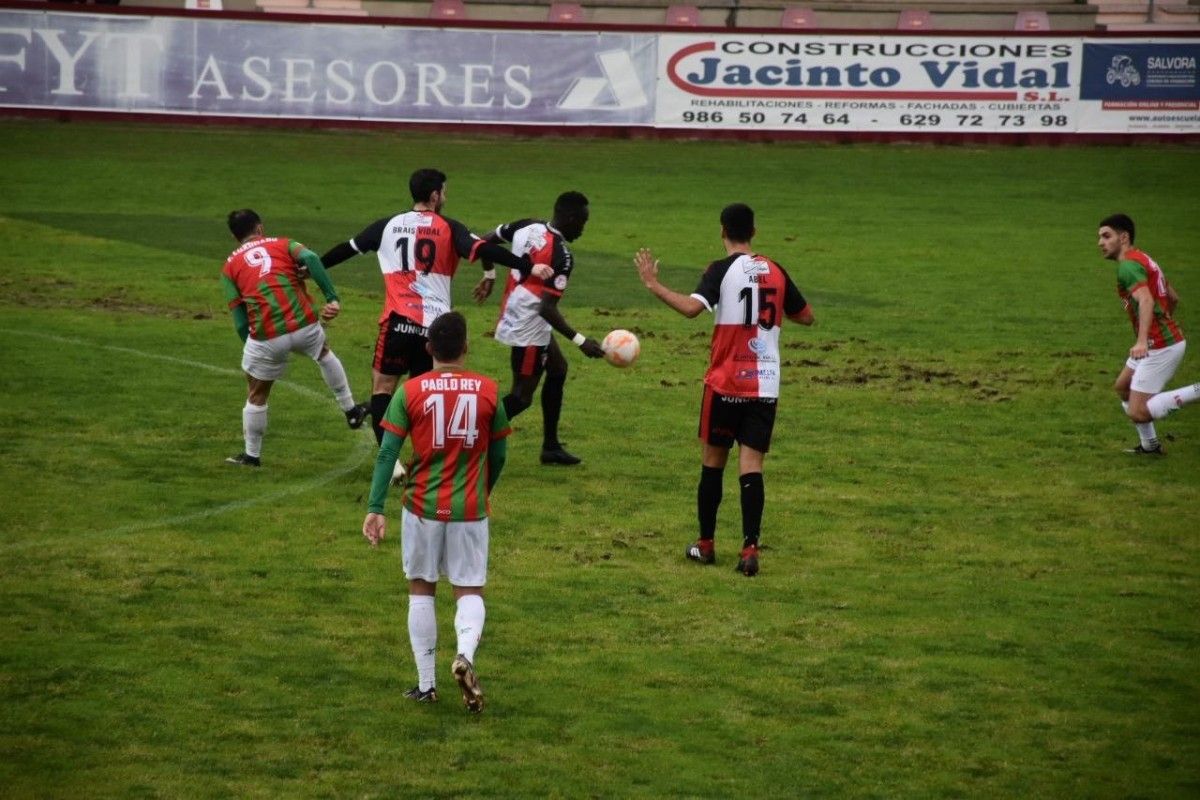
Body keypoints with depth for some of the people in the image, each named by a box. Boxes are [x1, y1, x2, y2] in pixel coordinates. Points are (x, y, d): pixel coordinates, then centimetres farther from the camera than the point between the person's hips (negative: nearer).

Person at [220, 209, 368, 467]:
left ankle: (252, 455, 29)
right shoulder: (282, 245, 14)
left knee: (256, 396, 19)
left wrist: (251, 346, 19)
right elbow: (310, 258, -8)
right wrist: (332, 298, -10)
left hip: (266, 337, -1)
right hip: (304, 325, 1)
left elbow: (240, 321, 6)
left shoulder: (230, 267, 13)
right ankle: (351, 410, 40)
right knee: (324, 354, 35)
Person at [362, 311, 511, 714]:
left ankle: (426, 684, 14)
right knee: (470, 590, 8)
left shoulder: (410, 391, -6)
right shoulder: (488, 391, -2)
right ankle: (465, 655, -21)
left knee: (421, 590, 13)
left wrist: (375, 508, -10)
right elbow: (498, 456, 6)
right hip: (470, 510, 0)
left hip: (422, 507, 0)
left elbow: (387, 453, -10)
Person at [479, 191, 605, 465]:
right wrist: (580, 341, -24)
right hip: (529, 328, -10)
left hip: (512, 317, 10)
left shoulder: (527, 228, -1)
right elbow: (547, 308, -27)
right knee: (522, 397, -1)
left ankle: (551, 446, 29)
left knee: (558, 369, 24)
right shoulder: (561, 255, -23)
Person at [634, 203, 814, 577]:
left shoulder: (722, 270, -8)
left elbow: (692, 307, -25)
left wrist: (653, 284, -16)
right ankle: (750, 549, -14)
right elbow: (806, 316, 16)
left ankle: (706, 545, 19)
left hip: (725, 383, -3)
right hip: (766, 385, 3)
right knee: (751, 466, -1)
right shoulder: (775, 271, 6)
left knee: (712, 462, 11)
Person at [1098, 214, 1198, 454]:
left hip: (1160, 346, -10)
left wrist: (1142, 341, -46)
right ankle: (1149, 445, 29)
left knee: (1138, 413, -11)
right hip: (1170, 338, 10)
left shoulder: (1129, 265, -16)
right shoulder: (1144, 260, 15)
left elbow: (1146, 301, -34)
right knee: (1122, 387, 25)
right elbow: (1173, 298, 25)